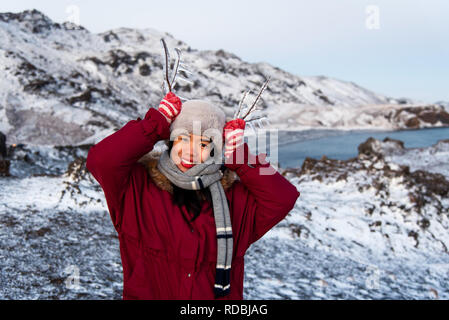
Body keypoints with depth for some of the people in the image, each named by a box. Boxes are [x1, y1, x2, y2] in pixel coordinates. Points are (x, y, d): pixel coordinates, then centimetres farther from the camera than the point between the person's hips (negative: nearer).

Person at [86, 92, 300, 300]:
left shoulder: (235, 197, 5)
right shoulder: (139, 187, -2)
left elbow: (282, 199, -5)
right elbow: (102, 160, -16)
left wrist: (239, 158, -6)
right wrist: (155, 125, -10)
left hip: (220, 294, 4)